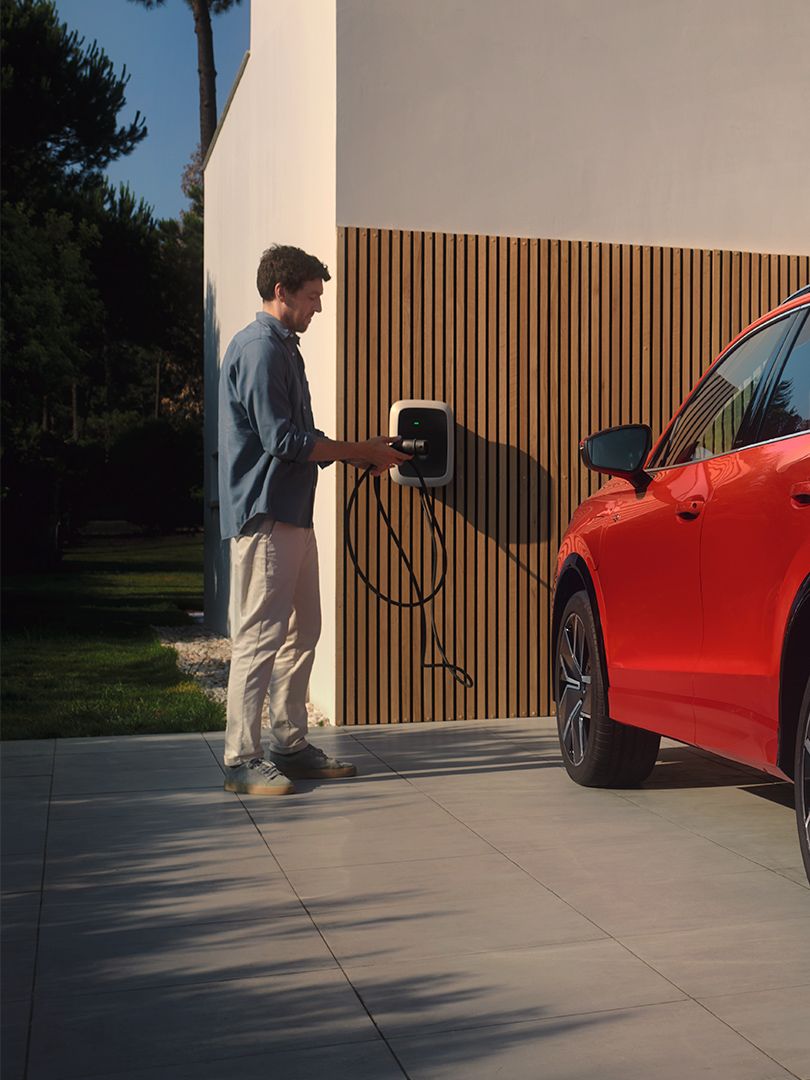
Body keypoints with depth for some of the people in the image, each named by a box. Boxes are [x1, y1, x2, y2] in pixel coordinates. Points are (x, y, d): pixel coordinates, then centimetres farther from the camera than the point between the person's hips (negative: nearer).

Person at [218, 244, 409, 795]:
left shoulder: (284, 348, 20)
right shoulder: (259, 349, -12)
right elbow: (283, 441, -18)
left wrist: (362, 452, 12)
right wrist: (360, 452, -10)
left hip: (293, 514, 11)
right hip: (265, 515, -10)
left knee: (300, 633, 13)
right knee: (260, 638, -8)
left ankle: (291, 744, 21)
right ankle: (242, 760, -2)